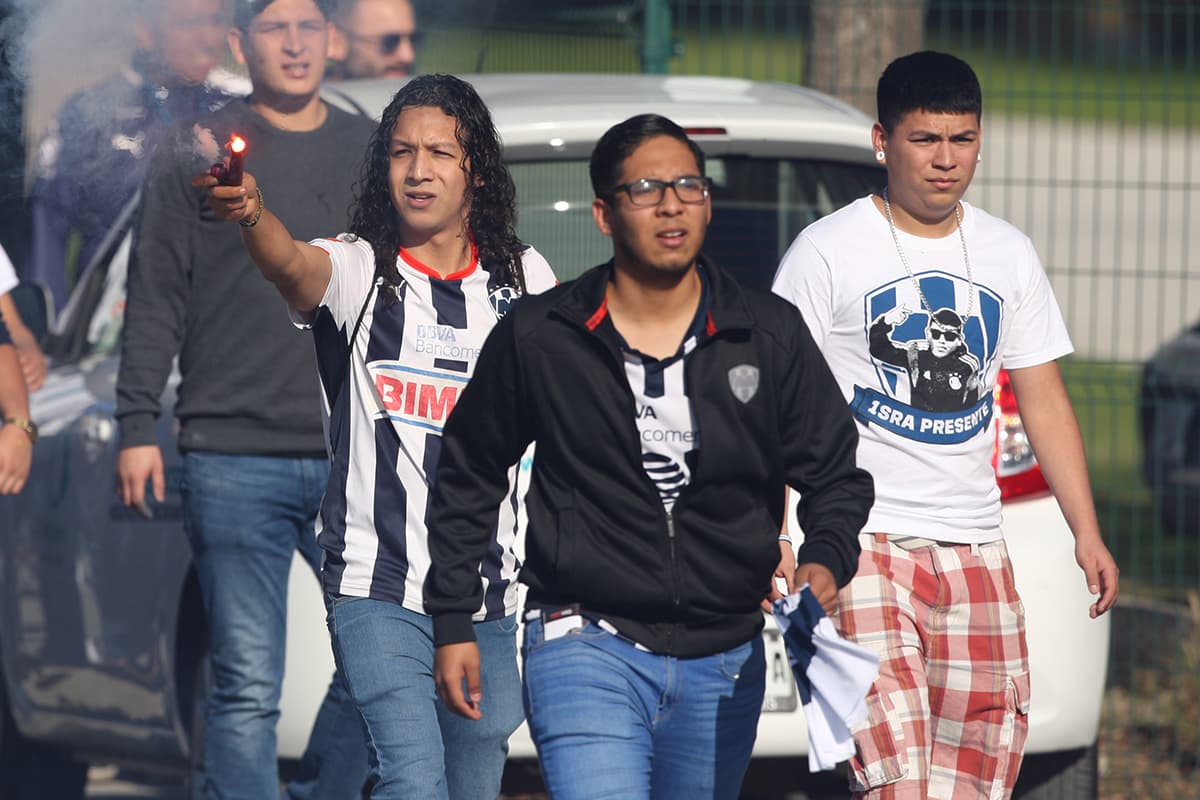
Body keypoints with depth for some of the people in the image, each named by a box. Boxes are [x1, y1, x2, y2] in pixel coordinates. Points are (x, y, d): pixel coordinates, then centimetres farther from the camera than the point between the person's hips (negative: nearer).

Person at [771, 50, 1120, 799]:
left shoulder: (1009, 254, 13)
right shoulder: (828, 251, -2)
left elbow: (1045, 400, 17)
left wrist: (1087, 531, 8)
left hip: (976, 549, 5)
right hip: (864, 542, -5)